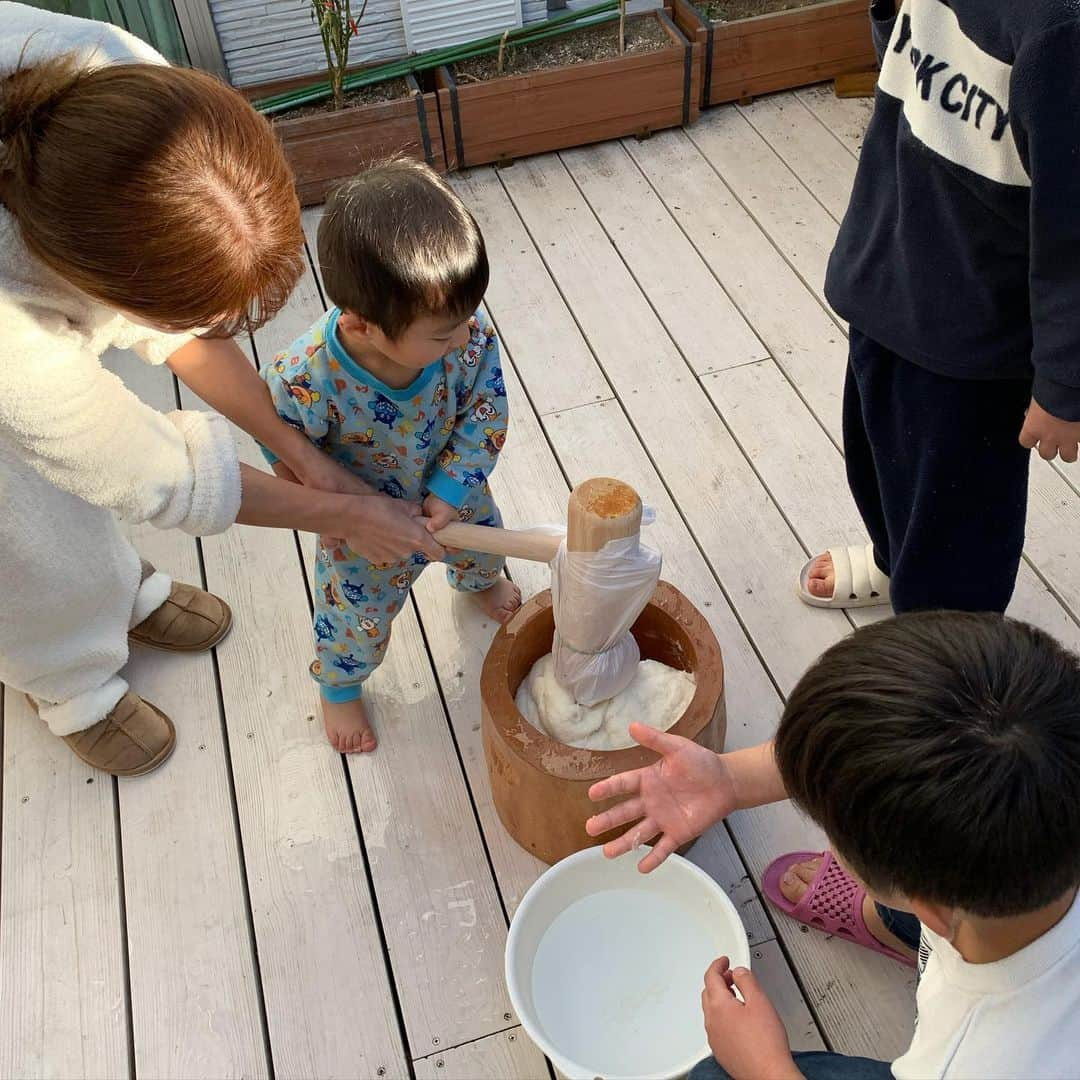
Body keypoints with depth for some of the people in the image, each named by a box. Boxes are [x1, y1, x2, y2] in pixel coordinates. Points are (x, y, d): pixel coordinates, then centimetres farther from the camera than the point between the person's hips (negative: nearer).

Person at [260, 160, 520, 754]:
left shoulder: (466, 333, -34)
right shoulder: (305, 378, -42)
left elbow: (486, 413, -20)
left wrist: (450, 492, -26)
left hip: (453, 491, 4)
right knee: (358, 610, 20)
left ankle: (479, 581, 74)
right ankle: (338, 686, 56)